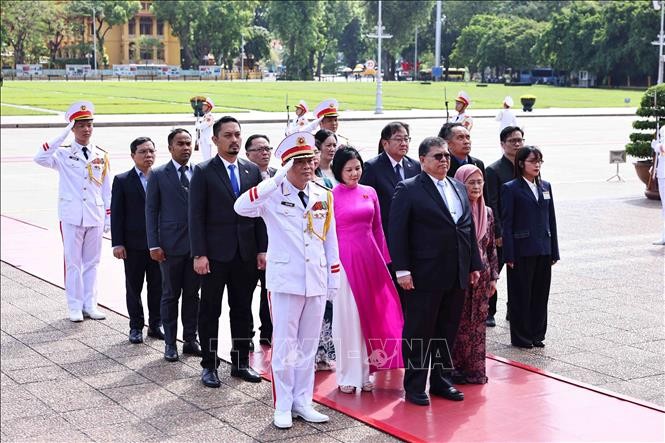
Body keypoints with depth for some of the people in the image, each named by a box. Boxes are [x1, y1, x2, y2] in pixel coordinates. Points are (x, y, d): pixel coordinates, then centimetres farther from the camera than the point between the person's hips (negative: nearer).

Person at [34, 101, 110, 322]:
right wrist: (63, 136, -21)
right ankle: (75, 307, 9)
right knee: (73, 262, 2)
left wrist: (108, 218, 7)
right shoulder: (63, 153, 0)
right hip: (71, 216, -3)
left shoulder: (101, 155, 8)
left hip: (95, 216, 3)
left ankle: (90, 304, 17)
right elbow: (40, 158, -21)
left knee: (92, 262, 9)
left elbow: (107, 190, 11)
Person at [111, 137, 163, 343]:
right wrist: (117, 243, -8)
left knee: (157, 287, 8)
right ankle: (136, 327, 17)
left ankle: (155, 325, 20)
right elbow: (117, 214, -2)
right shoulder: (122, 181, 0)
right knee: (134, 287, 7)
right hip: (134, 244, -1)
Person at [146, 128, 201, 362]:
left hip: (197, 243, 2)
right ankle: (170, 343, 13)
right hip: (171, 244, -2)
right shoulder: (158, 175, 0)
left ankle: (190, 340, 19)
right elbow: (151, 210, 0)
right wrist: (153, 245, -7)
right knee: (170, 295, 5)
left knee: (192, 294, 9)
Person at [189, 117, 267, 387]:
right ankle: (209, 366, 13)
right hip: (215, 253, -4)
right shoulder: (203, 172, -4)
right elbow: (196, 216, -7)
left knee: (243, 310, 11)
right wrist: (199, 254, -13)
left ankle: (240, 363, 21)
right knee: (210, 311, 4)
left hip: (246, 253, 4)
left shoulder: (252, 171, 8)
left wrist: (262, 249, 3)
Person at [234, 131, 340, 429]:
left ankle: (302, 402, 21)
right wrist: (277, 180, -29)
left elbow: (330, 240, 12)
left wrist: (334, 279, 11)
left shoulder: (324, 195, 7)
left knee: (308, 346, 11)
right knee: (284, 345, 2)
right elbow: (241, 207, -26)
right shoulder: (274, 194, -7)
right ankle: (282, 407, 11)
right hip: (285, 280, -4)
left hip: (317, 281, 4)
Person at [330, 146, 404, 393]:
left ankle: (365, 371, 19)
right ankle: (348, 375, 11)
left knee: (370, 312, 9)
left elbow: (377, 228, 12)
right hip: (345, 259, -4)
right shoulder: (331, 196, -5)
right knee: (347, 317, 2)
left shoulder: (370, 193, 8)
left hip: (370, 258, 4)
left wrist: (384, 259, 11)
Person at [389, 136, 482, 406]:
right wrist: (402, 270, -16)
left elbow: (469, 229, 18)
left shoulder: (459, 189, 15)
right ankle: (414, 386, 12)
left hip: (457, 275, 6)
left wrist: (474, 265, 13)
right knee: (418, 333, 2)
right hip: (424, 276, -6)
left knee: (448, 331, 13)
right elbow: (396, 232, -10)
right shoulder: (409, 190, -6)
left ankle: (441, 380, 25)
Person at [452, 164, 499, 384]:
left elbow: (491, 247, 12)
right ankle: (456, 368, 12)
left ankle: (475, 368, 18)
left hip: (481, 275, 5)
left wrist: (493, 276, 9)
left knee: (478, 322, 9)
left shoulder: (487, 213, 7)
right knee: (458, 322, 1)